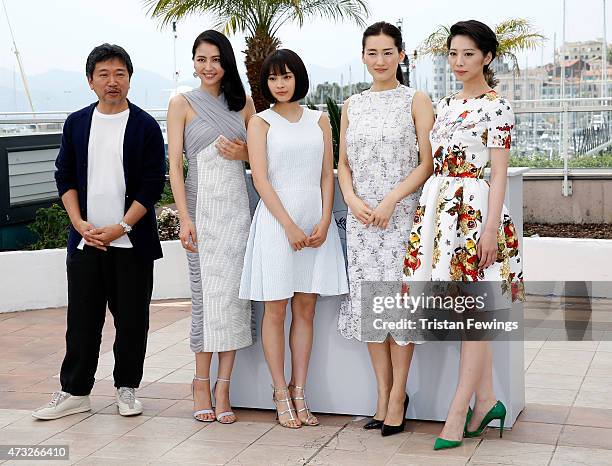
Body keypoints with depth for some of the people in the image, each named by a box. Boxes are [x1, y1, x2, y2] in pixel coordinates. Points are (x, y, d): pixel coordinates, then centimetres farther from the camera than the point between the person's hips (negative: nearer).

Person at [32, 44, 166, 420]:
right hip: (86, 240, 3)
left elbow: (153, 185, -6)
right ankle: (75, 392, 16)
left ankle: (127, 388, 20)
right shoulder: (76, 123, 8)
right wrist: (80, 224, -5)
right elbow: (65, 177, 9)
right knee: (82, 320, 6)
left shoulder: (146, 126, -2)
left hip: (132, 242, -2)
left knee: (132, 320, 5)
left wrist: (120, 228, -13)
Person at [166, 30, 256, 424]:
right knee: (206, 292, -4)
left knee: (234, 291, -2)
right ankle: (202, 383, 7)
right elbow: (175, 164, -1)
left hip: (237, 203, 3)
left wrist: (243, 152, -4)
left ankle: (223, 387, 4)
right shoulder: (182, 104, 4)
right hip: (201, 203, -3)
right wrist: (184, 218, -9)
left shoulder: (243, 103, 13)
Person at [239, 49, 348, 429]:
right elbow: (261, 180, -5)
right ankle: (282, 394, 8)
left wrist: (324, 221, -5)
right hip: (277, 222, -3)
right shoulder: (261, 123, 3)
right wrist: (290, 226, -13)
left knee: (306, 310, 5)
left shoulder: (319, 120, 12)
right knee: (276, 310, 0)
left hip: (316, 223, 3)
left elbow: (327, 175, 9)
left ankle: (299, 394, 11)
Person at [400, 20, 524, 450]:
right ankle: (486, 399, 20)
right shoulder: (445, 105, 15)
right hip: (439, 206, 7)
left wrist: (491, 228, -15)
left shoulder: (496, 107, -5)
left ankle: (457, 414, 1)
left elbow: (499, 173, -9)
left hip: (476, 209, -7)